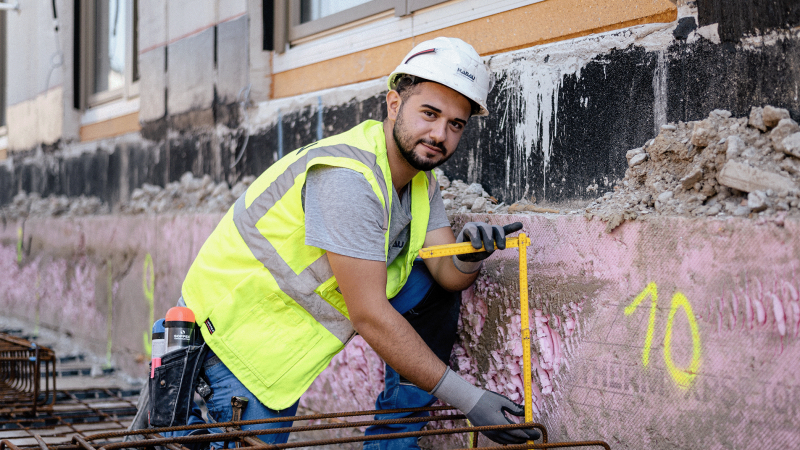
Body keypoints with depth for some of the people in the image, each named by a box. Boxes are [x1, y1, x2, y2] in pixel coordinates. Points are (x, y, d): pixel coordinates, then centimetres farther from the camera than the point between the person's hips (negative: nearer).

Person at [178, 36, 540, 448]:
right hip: (234, 321, -8)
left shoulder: (419, 174, -1)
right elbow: (369, 316, -32)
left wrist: (467, 258, -29)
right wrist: (467, 399, -30)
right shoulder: (347, 177, -30)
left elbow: (445, 272, -3)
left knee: (435, 293, 0)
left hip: (305, 305, 8)